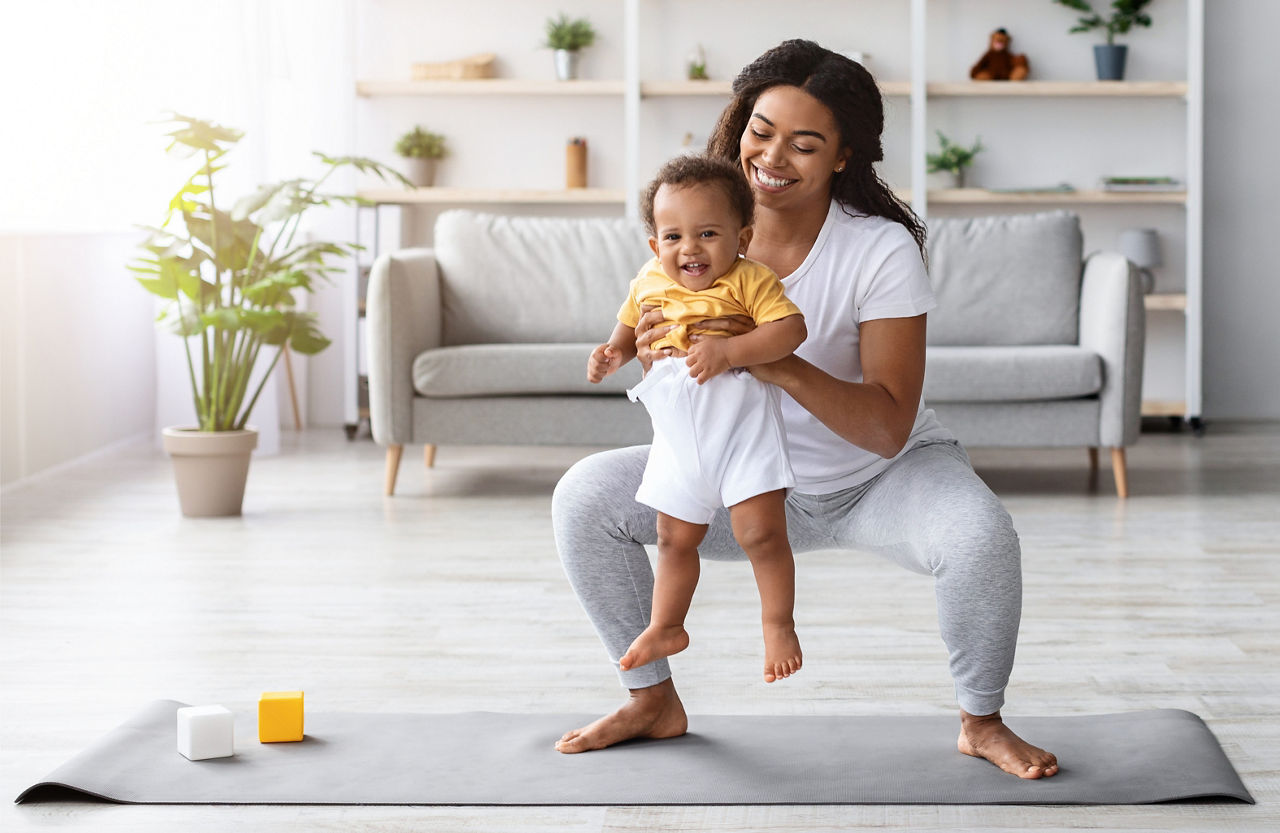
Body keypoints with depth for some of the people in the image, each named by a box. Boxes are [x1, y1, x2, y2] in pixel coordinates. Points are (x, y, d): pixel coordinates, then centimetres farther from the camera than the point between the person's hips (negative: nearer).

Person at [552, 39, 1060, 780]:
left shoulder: (882, 250, -24)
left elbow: (888, 428, -30)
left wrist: (775, 362, -45)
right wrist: (656, 360, -32)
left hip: (882, 479, -4)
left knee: (981, 536, -34)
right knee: (585, 496, -12)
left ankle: (981, 724, -5)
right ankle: (655, 701, 7)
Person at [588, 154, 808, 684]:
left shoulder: (750, 280, -11)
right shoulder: (648, 284, 6)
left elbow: (791, 329, -21)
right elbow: (630, 328, 23)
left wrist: (728, 349, -30)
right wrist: (614, 353, 1)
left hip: (739, 417, -5)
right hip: (677, 430, 6)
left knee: (761, 532, -8)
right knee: (674, 538, 17)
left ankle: (778, 625, 12)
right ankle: (666, 627, 34)